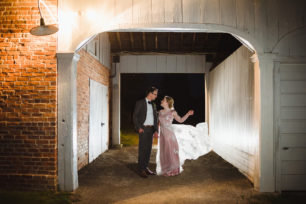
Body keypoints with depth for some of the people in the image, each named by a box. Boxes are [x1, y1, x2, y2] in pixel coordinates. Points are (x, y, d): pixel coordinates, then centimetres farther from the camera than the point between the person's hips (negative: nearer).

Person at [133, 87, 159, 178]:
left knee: (148, 149, 8)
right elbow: (135, 116, -6)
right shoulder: (140, 103, -3)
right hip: (143, 129, -6)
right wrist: (138, 127, -14)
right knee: (142, 149, -4)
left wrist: (155, 130, 9)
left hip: (151, 129, 6)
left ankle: (146, 167, 18)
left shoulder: (153, 105, 15)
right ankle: (141, 170, 3)